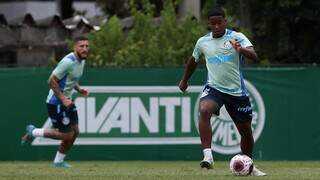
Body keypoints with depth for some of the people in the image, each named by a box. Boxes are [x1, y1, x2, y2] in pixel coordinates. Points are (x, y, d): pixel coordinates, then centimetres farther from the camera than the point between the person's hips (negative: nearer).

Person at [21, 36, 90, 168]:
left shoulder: (82, 61, 7)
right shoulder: (68, 62, -23)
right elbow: (52, 81, -22)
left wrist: (79, 89, 6)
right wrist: (63, 100, -24)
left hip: (66, 100, 9)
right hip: (56, 103, -9)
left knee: (75, 132, 8)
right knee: (67, 135, -6)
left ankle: (58, 161, 23)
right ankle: (33, 132, 10)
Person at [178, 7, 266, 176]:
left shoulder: (236, 37, -6)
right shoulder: (202, 42, 5)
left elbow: (253, 55, -21)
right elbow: (193, 60, 25)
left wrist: (241, 49, -42)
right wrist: (184, 80, 35)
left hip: (236, 91, 0)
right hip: (213, 88, 1)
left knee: (246, 130, 9)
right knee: (204, 110, -32)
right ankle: (207, 156, -37)